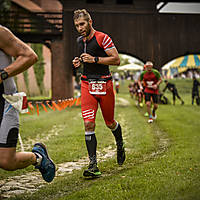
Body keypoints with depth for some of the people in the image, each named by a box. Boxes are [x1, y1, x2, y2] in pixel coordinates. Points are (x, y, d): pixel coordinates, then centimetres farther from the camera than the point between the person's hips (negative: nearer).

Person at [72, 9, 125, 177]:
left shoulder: (102, 38, -10)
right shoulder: (80, 41, 11)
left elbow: (117, 60, -12)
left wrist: (95, 59, -19)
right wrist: (79, 61, 6)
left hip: (104, 84, -4)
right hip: (87, 84, 4)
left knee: (110, 123, 10)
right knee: (89, 124, -10)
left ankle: (120, 145, 44)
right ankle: (93, 165, -8)